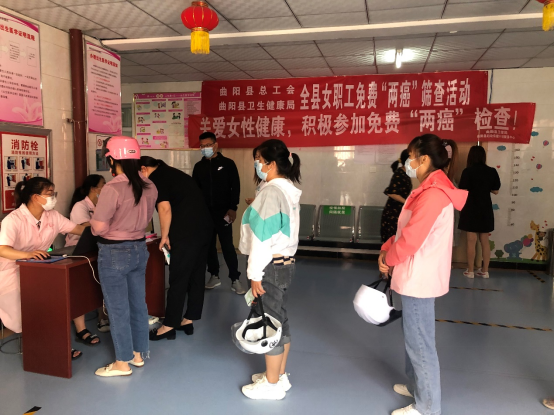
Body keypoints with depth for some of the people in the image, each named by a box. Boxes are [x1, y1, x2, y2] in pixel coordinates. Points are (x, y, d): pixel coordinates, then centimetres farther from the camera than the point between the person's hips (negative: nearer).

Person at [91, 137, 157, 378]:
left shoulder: (113, 188, -21)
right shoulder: (149, 187, 0)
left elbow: (99, 227, -19)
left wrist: (92, 220, 2)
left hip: (114, 253, -6)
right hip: (139, 248, 7)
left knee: (118, 309, 6)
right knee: (138, 304, 16)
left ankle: (123, 363, 18)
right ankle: (139, 354, 31)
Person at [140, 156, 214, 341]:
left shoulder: (155, 178, -3)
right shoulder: (173, 173, 22)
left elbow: (165, 208, -16)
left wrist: (164, 236, -5)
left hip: (187, 232, -9)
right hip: (204, 227, 9)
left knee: (178, 279, 0)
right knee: (197, 276, 12)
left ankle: (169, 326, 10)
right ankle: (188, 320, 22)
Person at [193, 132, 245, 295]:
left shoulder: (227, 164, 0)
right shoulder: (199, 166, 10)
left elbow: (235, 187, -3)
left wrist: (233, 208, -12)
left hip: (223, 212, -4)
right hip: (205, 212, 4)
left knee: (228, 246, -4)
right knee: (209, 245, 8)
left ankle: (235, 280, 2)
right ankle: (214, 276, 21)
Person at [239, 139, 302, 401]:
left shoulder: (271, 191, -18)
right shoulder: (289, 190, 11)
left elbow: (263, 235, -20)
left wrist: (256, 274, -16)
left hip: (270, 266, -9)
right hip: (285, 263, 10)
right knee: (279, 320, 17)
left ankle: (272, 384, 17)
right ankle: (280, 375, 31)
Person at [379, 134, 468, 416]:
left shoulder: (433, 194, -22)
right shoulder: (429, 190, 12)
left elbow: (411, 239, -25)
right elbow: (405, 230, 16)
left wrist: (389, 259, -8)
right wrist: (386, 251, 3)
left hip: (419, 279, -11)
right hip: (417, 277, 11)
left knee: (420, 343, 2)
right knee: (414, 338, 23)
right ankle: (415, 386, 40)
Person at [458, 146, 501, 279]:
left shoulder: (468, 172, -13)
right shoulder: (492, 171, -1)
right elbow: (495, 191, 6)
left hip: (472, 209, -4)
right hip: (486, 210, 4)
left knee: (471, 241, 2)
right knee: (485, 241, 12)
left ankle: (470, 271, 8)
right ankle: (485, 271, 18)